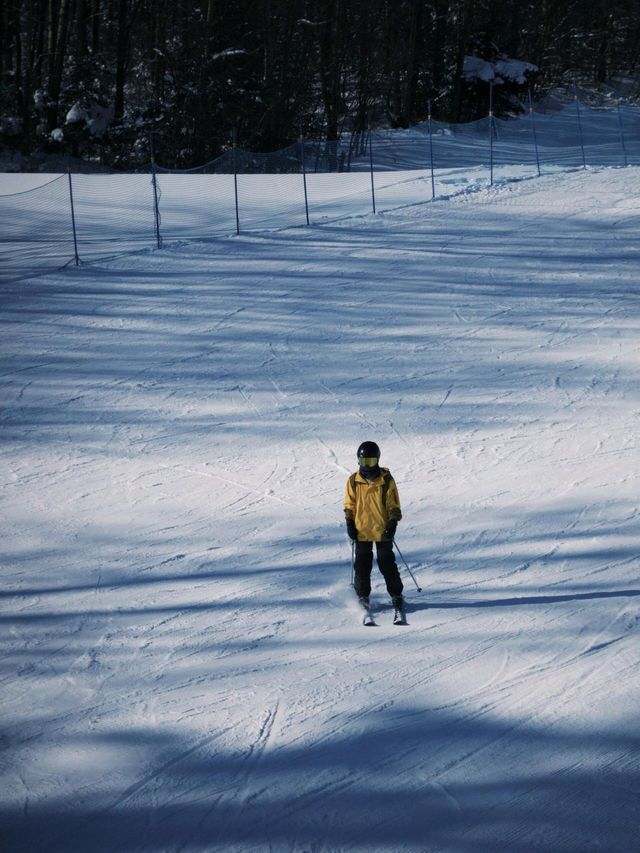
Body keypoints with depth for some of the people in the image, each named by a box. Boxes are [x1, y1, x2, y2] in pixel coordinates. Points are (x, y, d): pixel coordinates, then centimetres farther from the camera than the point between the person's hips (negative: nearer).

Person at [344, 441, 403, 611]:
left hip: (382, 530, -2)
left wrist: (393, 523, -8)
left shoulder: (386, 480, -4)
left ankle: (396, 595, 13)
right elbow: (349, 505, 10)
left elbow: (394, 505, 1)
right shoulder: (354, 481, 2)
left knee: (387, 563, 1)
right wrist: (350, 523, 3)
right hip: (361, 530, 2)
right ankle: (363, 595, 15)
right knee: (362, 565, 4)